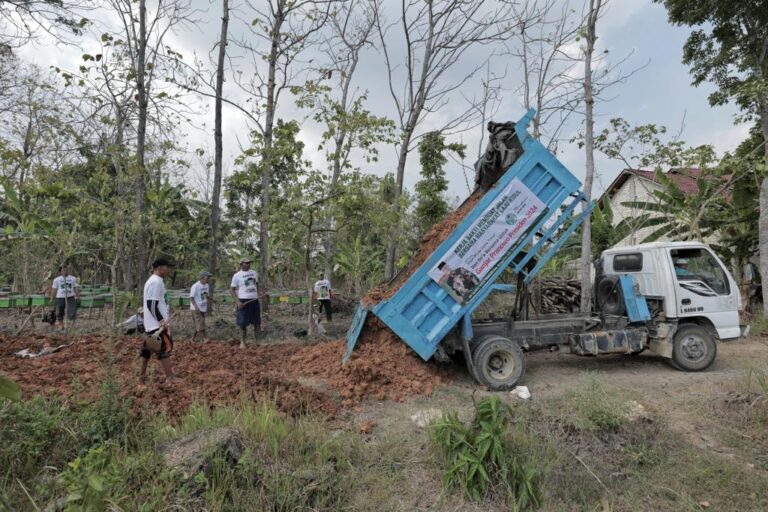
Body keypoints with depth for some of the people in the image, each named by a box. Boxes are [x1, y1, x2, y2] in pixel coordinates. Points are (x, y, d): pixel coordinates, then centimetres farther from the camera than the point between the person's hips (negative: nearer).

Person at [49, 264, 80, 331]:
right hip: (60, 298, 1)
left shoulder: (73, 278, 8)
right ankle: (62, 326, 19)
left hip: (71, 297, -1)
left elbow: (76, 288, 10)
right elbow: (54, 290, 8)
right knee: (59, 313, 5)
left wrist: (77, 296, 1)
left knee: (72, 312, -10)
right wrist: (52, 299, 5)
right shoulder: (57, 280, 7)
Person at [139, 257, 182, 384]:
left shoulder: (155, 281, 15)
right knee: (166, 346, -8)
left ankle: (142, 374, 25)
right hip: (157, 323, -11)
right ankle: (170, 376, -5)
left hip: (153, 323, 11)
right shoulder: (156, 282, -17)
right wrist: (162, 320, -25)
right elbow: (151, 304, -23)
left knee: (149, 347, 16)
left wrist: (163, 320, 23)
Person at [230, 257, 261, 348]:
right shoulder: (237, 275, -4)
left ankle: (256, 340, 21)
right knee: (243, 323, 0)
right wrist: (237, 301, -13)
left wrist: (258, 294, 9)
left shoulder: (254, 273, 9)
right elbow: (231, 290, -3)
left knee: (257, 322, 7)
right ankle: (242, 342, 13)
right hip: (243, 301, -4)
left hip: (254, 300, 4)